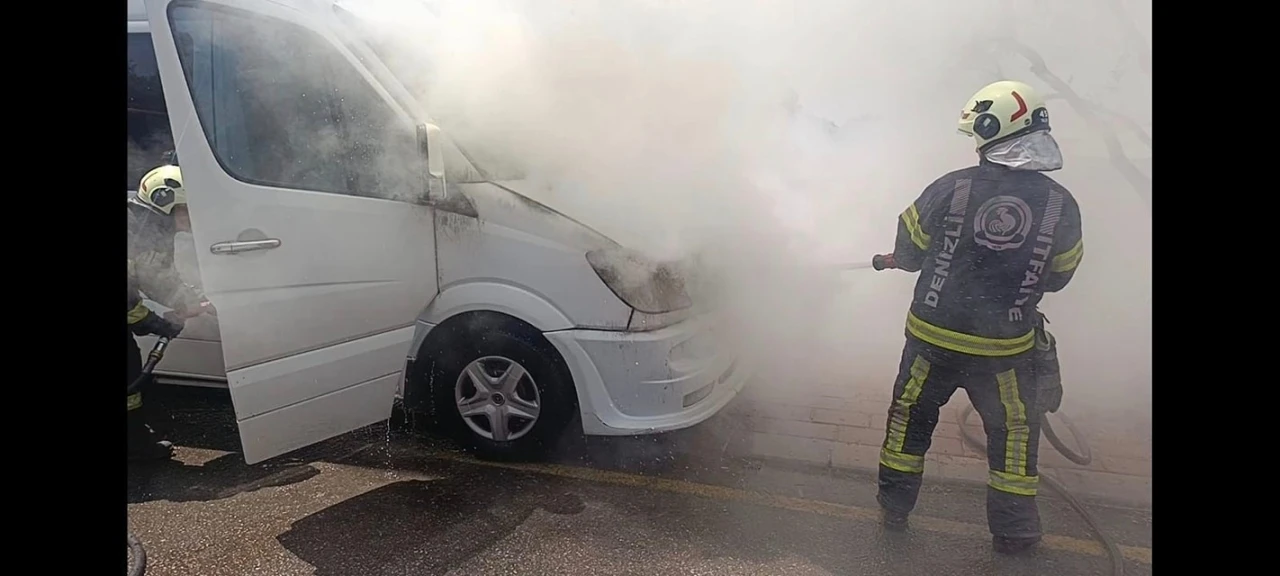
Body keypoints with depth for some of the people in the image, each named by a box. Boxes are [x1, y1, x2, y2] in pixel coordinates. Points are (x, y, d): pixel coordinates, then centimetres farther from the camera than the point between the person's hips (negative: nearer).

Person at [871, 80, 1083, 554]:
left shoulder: (950, 189, -14)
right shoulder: (1060, 205, -9)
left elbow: (907, 251, -1)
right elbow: (1057, 277, 4)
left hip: (933, 338, 0)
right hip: (1006, 347, 1)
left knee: (910, 415, 18)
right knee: (1015, 430, 20)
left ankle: (894, 505, 31)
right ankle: (1012, 529, 29)